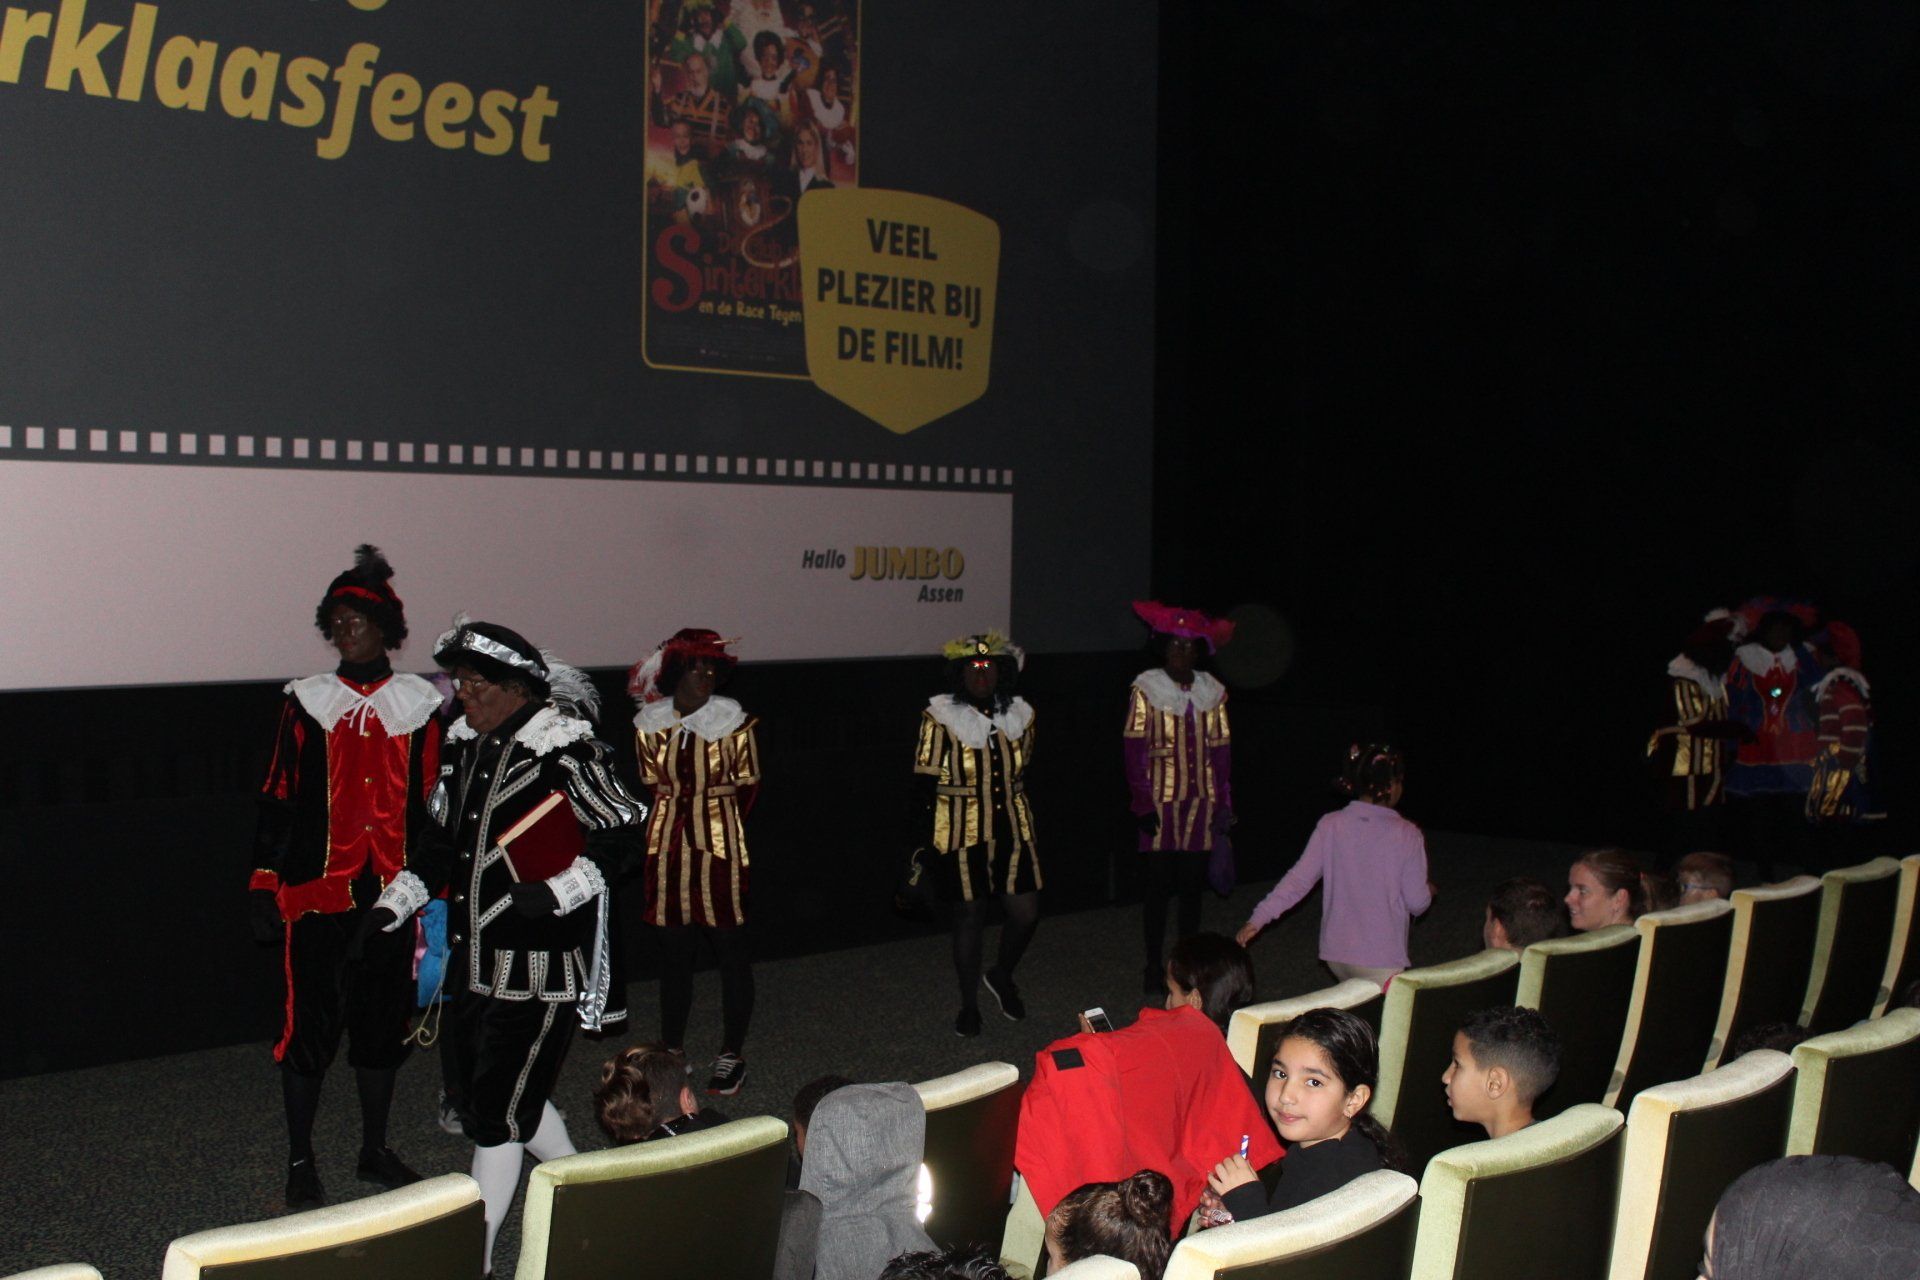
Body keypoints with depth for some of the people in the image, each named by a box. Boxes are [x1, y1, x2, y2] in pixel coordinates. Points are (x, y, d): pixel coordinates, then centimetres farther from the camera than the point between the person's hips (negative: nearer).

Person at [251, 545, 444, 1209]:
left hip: (392, 893, 2)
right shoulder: (308, 702, -1)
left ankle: (375, 1150, 26)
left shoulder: (418, 705, 4)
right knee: (310, 1025, 1)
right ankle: (300, 1162, 15)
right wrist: (265, 886, -4)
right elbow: (278, 798, 0)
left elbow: (432, 803, 7)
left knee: (385, 1022, 11)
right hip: (317, 893, -2)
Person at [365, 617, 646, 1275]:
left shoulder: (564, 751, -15)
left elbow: (622, 829, -12)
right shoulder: (466, 745, 9)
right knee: (472, 1090, 17)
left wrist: (557, 892, -22)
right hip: (474, 963, 8)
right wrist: (392, 905, 10)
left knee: (498, 1110, -3)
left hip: (540, 966, -8)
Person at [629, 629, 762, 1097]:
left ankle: (732, 1054, 14)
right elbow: (651, 787, 12)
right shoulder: (649, 726, 1)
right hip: (667, 849, 2)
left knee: (731, 949, 2)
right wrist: (670, 828, 8)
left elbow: (747, 787, 2)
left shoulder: (734, 723, -7)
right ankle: (671, 1053, 22)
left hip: (721, 848, -2)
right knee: (674, 950, 10)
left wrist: (718, 827, 7)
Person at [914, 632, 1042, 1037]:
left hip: (1011, 831, 4)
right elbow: (925, 783, -6)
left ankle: (1001, 976, 32)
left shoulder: (1020, 715, 5)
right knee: (970, 917, 3)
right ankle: (969, 1006, 21)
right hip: (961, 833, -4)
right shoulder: (941, 717, -9)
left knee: (1026, 913, 2)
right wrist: (923, 839, -8)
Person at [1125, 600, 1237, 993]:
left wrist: (1223, 803, 6)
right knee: (1157, 884, 1)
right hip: (1160, 801, -3)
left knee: (1192, 885, 8)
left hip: (1201, 801, 3)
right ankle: (1154, 967, 12)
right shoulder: (1145, 689, -4)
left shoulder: (1212, 692, 7)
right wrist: (1142, 803, -11)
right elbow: (1134, 748, -6)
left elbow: (1220, 750, 9)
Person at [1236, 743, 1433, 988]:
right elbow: (1416, 902, -6)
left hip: (1336, 951, 5)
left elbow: (1299, 879, -6)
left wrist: (1257, 920, -2)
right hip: (1381, 959, -5)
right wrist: (1428, 890, 17)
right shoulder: (1406, 834, -11)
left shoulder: (1331, 825, -3)